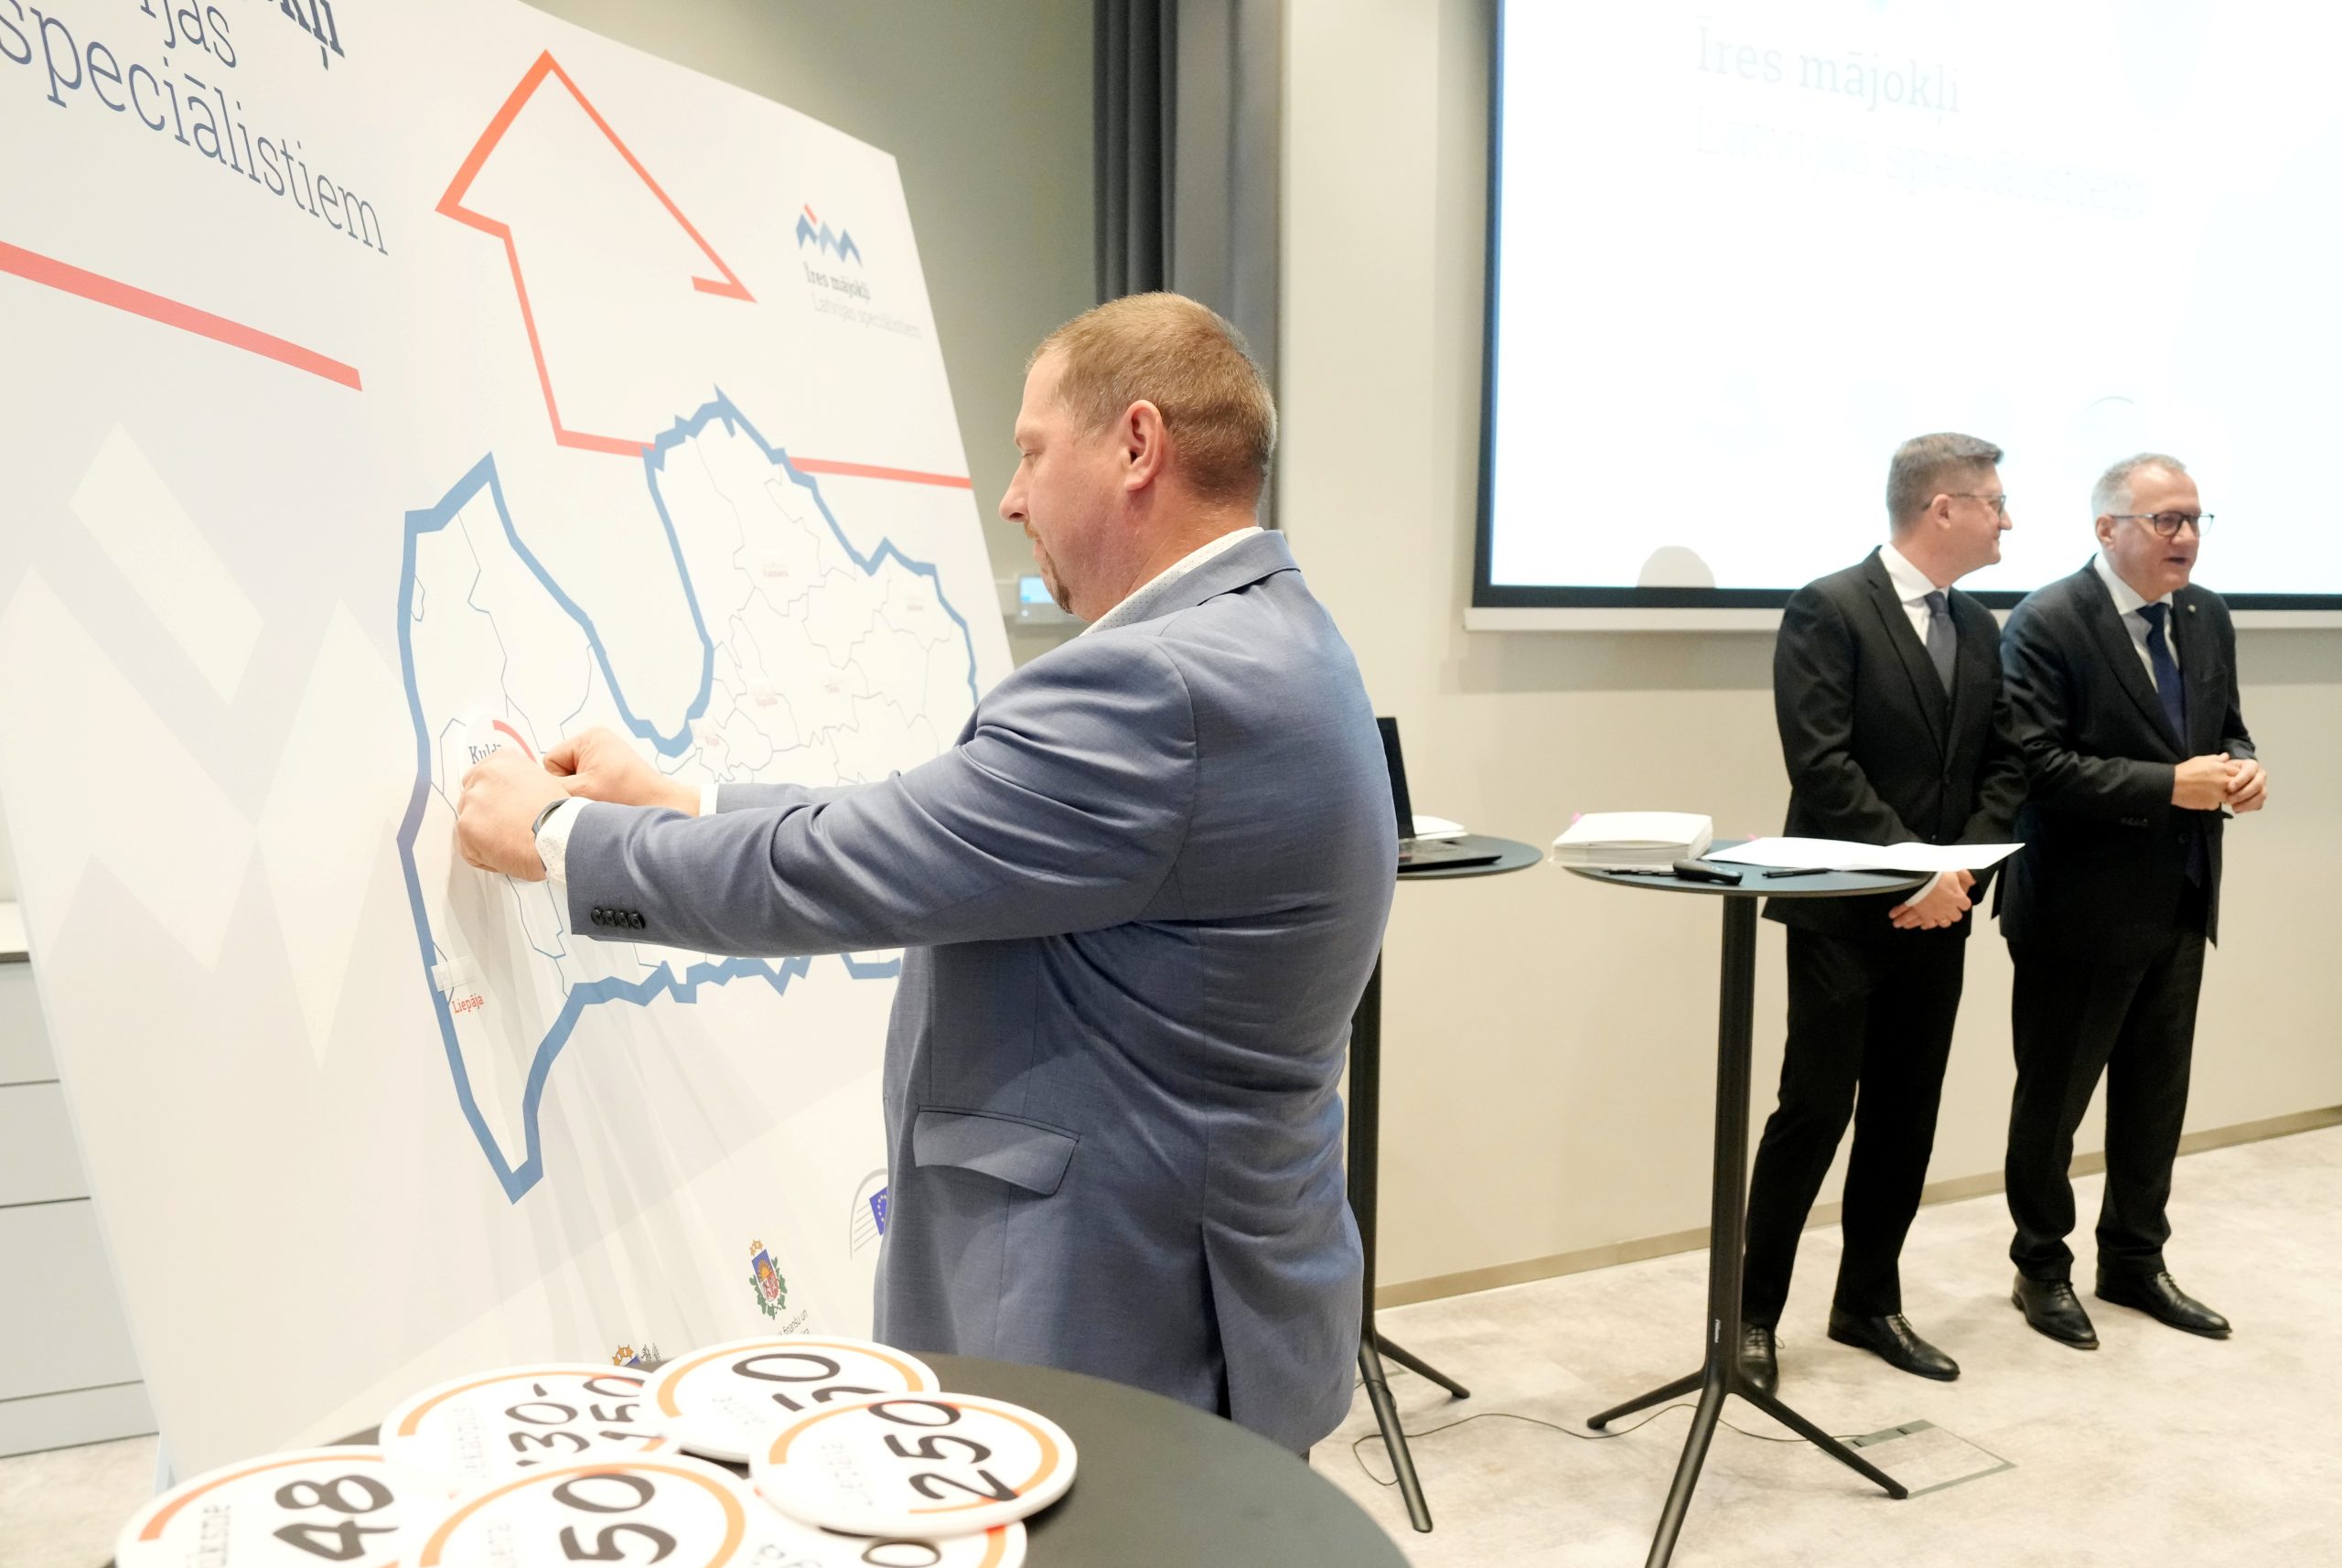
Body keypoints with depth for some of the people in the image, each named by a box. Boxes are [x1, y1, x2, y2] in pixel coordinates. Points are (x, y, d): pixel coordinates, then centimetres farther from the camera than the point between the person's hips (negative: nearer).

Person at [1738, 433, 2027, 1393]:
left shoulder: (1978, 629, 12)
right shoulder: (1828, 610, -11)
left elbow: (2003, 767, 11)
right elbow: (1821, 766, -18)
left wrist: (1963, 868, -5)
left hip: (1937, 911, 7)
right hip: (1844, 910, -7)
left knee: (1906, 1115, 12)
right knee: (1815, 1113, -3)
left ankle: (1869, 1301, 25)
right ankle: (1753, 1314, 10)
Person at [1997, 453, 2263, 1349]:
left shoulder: (2207, 617, 8)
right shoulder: (2047, 623, -15)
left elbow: (2226, 728, 17)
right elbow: (2037, 764, -21)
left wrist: (2240, 769, -6)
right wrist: (2170, 787, -24)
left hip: (2180, 902, 7)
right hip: (2083, 906, -7)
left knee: (2157, 1093, 16)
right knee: (2054, 1097, 8)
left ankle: (2134, 1260, 33)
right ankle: (2042, 1269, 25)